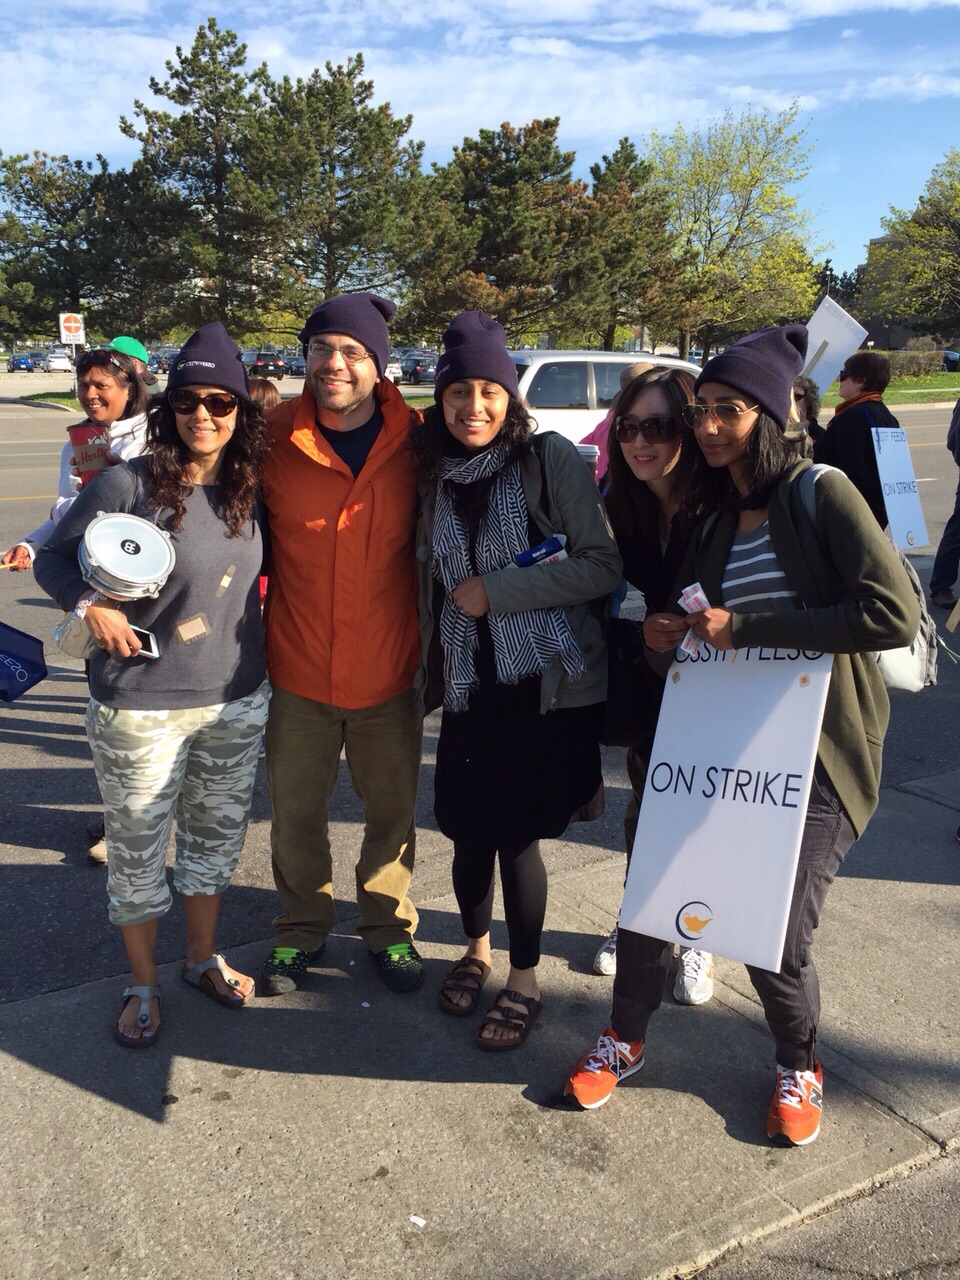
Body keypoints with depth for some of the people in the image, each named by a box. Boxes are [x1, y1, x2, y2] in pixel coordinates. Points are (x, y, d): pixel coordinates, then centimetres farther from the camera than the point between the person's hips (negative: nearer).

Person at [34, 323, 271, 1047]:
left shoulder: (251, 490, 0)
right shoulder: (127, 485, -14)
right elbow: (54, 558, -3)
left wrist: (258, 630, 5)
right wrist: (89, 603, -19)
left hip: (238, 700, 4)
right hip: (141, 708, -4)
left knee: (216, 836, 19)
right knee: (139, 850, 11)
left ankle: (204, 958, 42)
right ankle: (144, 983, 33)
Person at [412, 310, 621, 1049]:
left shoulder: (550, 459, -9)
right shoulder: (436, 472, 7)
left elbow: (603, 566, -14)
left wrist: (495, 591, -15)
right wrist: (430, 668, 9)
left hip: (544, 683, -4)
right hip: (469, 683, 4)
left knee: (518, 834, 2)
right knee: (468, 830, 10)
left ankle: (525, 980, 25)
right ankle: (476, 950, 38)